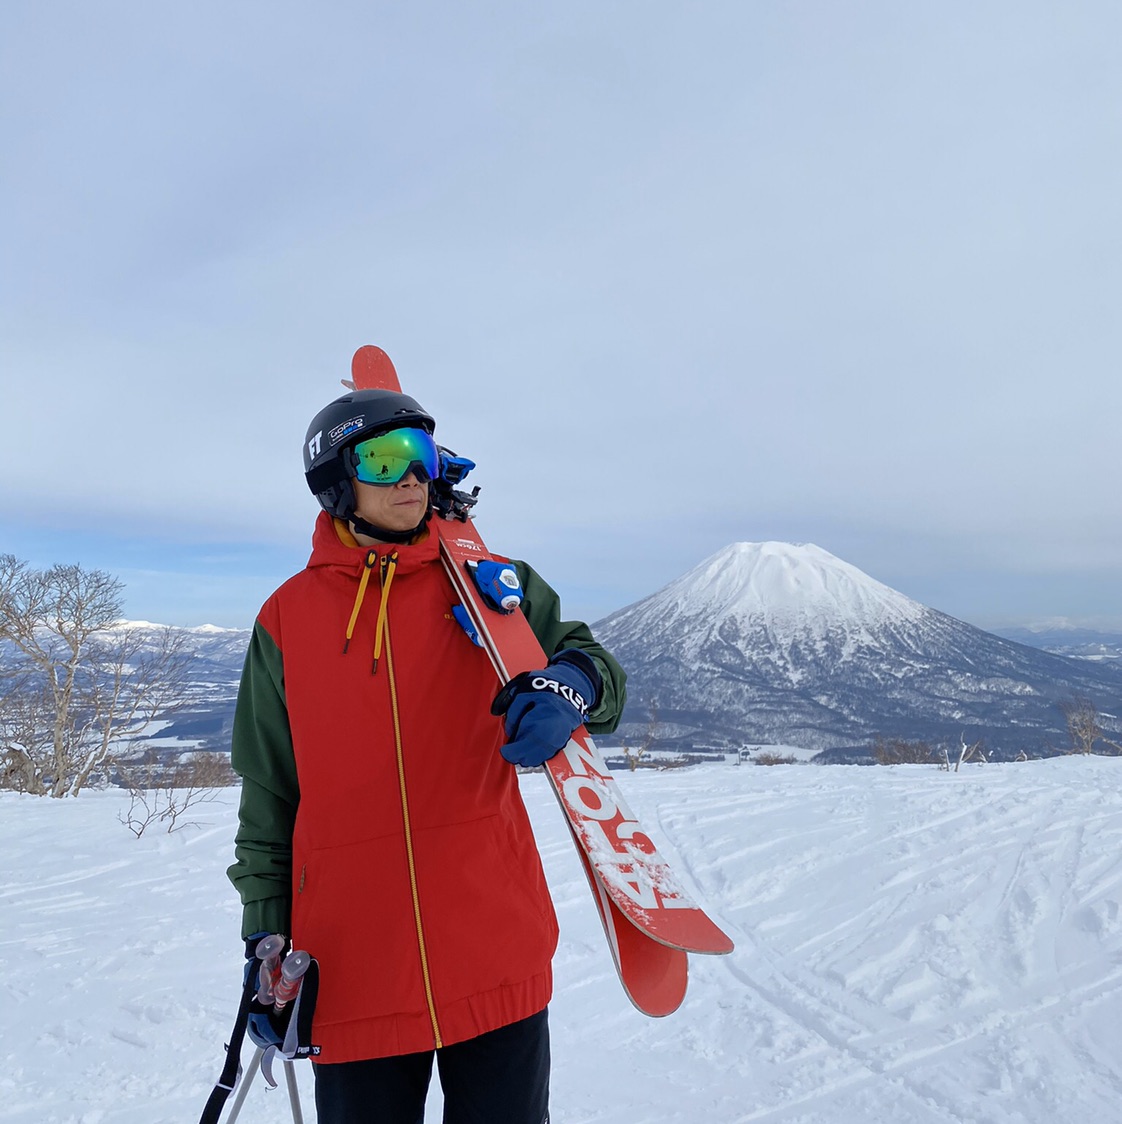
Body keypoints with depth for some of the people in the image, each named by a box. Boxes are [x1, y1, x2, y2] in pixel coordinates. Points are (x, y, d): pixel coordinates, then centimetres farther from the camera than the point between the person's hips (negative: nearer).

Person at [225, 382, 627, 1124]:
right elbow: (269, 798, 7)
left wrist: (571, 684, -25)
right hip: (351, 971, 0)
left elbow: (588, 663, -2)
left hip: (494, 952, 0)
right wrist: (266, 936, 4)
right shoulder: (287, 619, 2)